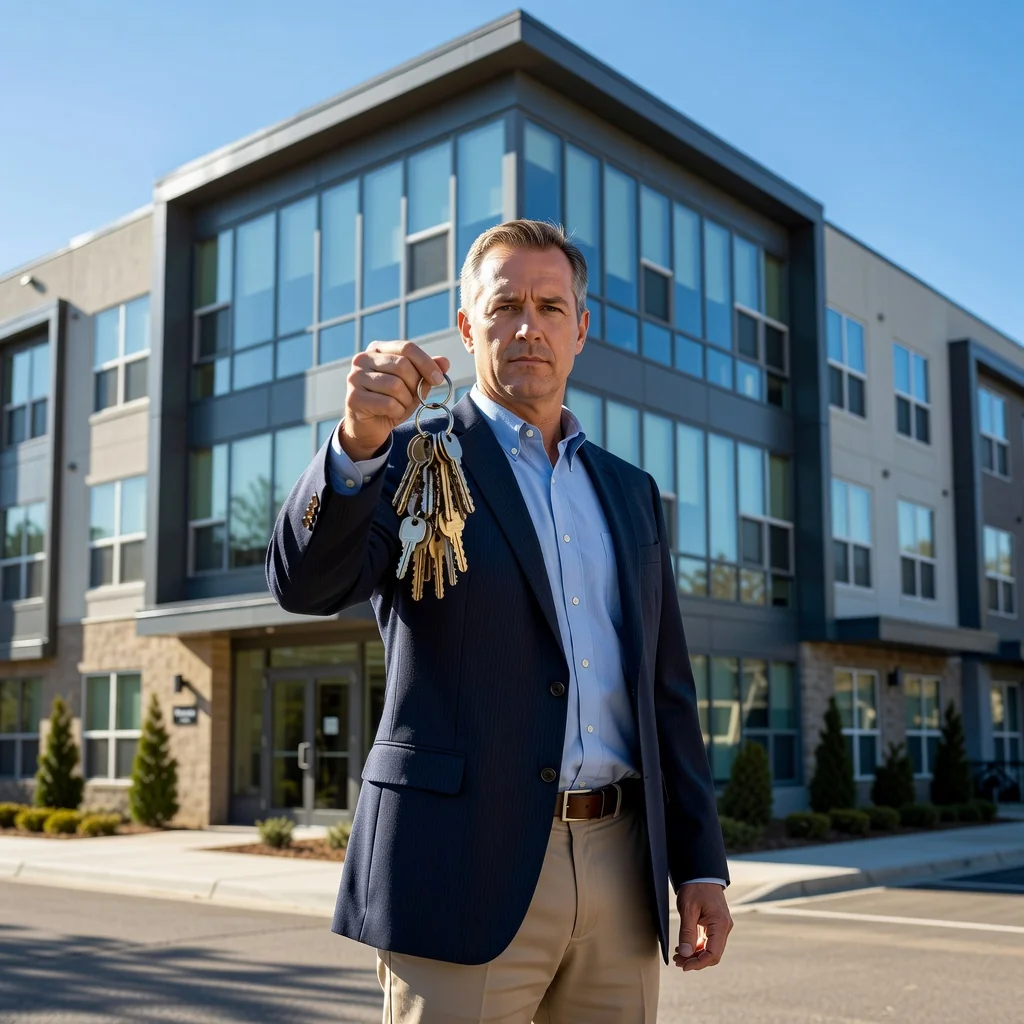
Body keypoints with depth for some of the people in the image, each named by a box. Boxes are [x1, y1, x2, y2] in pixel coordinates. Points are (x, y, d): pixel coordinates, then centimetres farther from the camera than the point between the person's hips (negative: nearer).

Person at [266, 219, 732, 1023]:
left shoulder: (630, 493, 15)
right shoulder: (409, 461, 2)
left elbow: (666, 693, 14)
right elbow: (307, 583, -16)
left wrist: (701, 865, 7)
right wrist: (359, 441, -32)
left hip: (620, 872, 5)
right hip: (466, 872, -4)